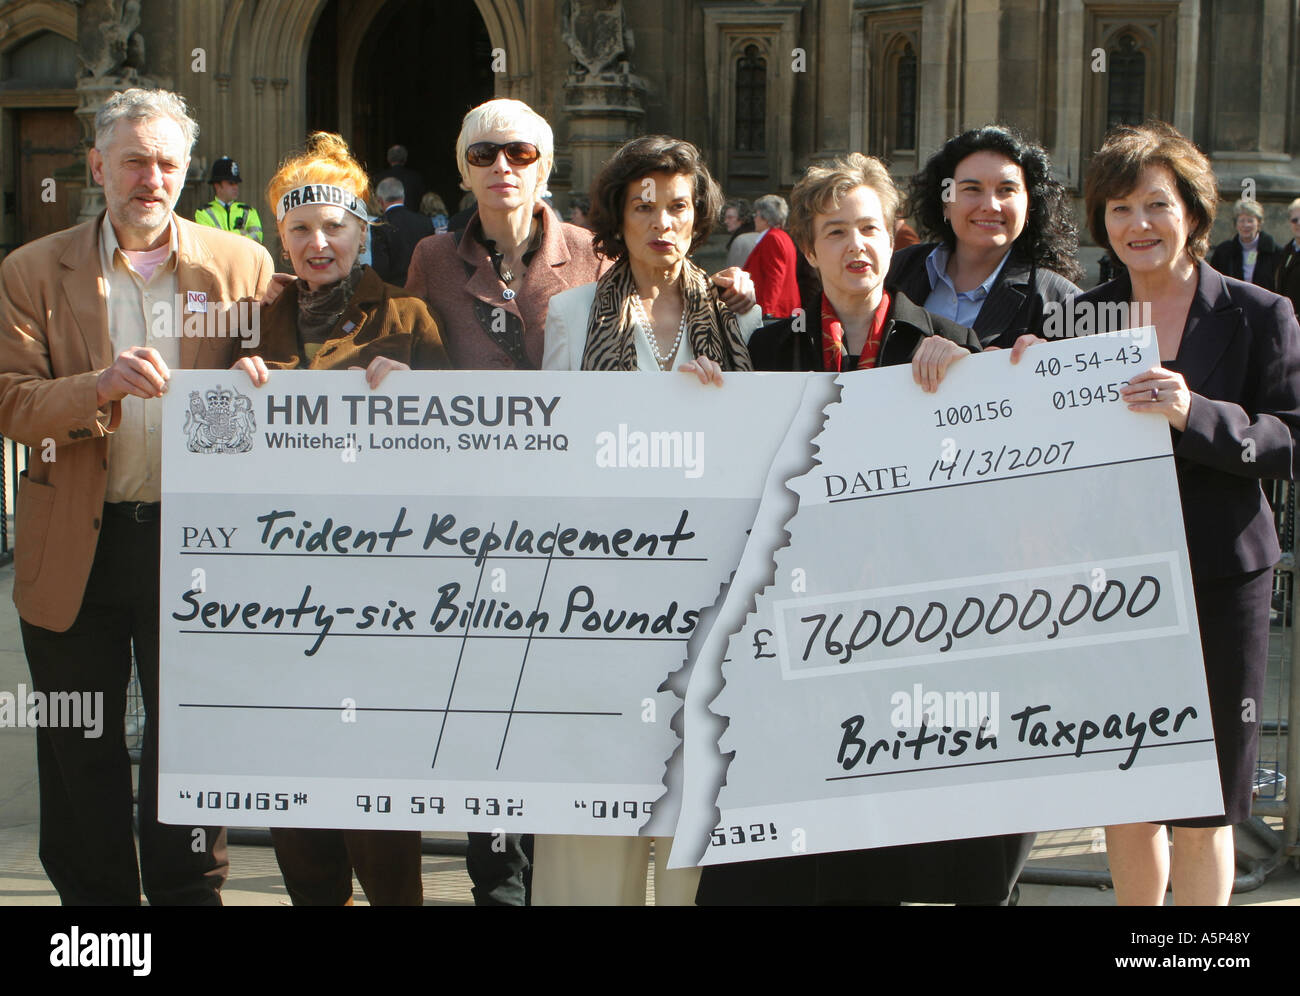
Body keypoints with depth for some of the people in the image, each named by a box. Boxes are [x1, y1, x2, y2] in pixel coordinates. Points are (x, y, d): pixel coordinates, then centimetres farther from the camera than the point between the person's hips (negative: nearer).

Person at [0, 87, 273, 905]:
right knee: (80, 754, 11)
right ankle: (95, 894, 26)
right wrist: (101, 385, -23)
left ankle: (188, 892, 23)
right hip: (75, 548, 1)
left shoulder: (243, 264, 3)